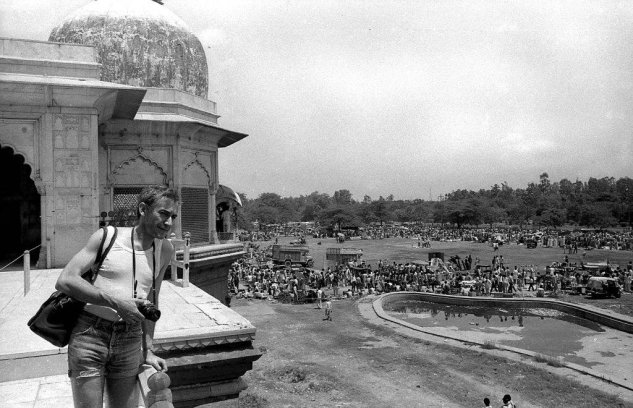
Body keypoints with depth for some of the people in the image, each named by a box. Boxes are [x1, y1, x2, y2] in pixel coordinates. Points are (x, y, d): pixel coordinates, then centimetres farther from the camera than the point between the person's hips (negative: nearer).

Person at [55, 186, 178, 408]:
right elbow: (64, 281, -12)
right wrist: (115, 302, -20)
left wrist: (147, 351, 13)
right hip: (90, 334, -3)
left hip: (130, 342, 4)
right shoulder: (108, 236, -6)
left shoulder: (165, 250, 5)